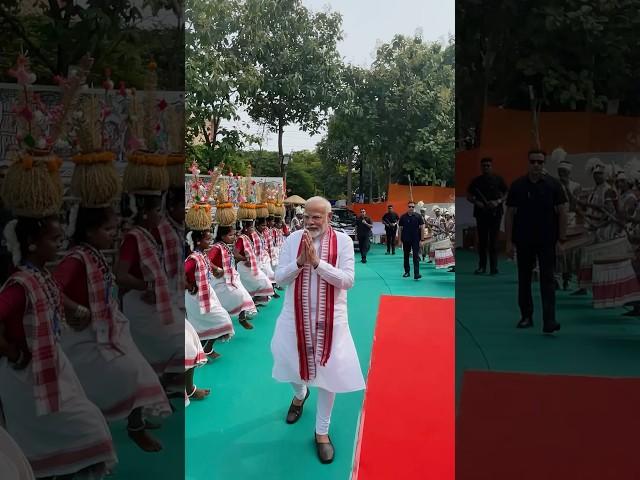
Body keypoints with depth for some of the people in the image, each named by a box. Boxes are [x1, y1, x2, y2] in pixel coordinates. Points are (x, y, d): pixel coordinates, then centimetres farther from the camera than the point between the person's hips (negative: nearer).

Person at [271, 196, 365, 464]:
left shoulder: (342, 240, -8)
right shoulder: (293, 239, -3)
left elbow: (348, 280, -15)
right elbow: (279, 278, -3)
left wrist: (317, 262, -25)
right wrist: (300, 261, -21)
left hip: (330, 319, -2)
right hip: (296, 316, 2)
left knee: (329, 372, 5)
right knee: (293, 363, 16)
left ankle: (322, 431, 26)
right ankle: (300, 394, 54)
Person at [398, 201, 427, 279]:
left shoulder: (418, 216, -3)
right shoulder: (403, 217, 1)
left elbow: (422, 228, -2)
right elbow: (400, 229, 5)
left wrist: (422, 240, -6)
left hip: (416, 240, -2)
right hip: (406, 240, 2)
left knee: (416, 257, -6)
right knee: (406, 256, 12)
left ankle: (416, 274, -10)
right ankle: (407, 271, 25)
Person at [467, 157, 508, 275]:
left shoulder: (498, 179, 4)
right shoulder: (476, 181, 7)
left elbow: (506, 193, 6)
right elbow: (468, 196, 11)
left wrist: (498, 201, -12)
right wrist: (476, 202, -8)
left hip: (495, 213, -1)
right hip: (481, 213, 2)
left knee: (493, 240, -2)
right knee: (482, 240, 5)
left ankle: (493, 266, 2)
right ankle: (481, 266, 13)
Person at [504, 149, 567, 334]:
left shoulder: (553, 184, -2)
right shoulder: (517, 185, 1)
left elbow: (562, 212, 0)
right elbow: (510, 214, 2)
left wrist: (562, 238, -5)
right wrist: (509, 241, -2)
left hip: (547, 241, -2)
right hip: (523, 241, 2)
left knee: (547, 280, -6)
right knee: (524, 279, 11)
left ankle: (549, 321, -7)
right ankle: (526, 316, 23)